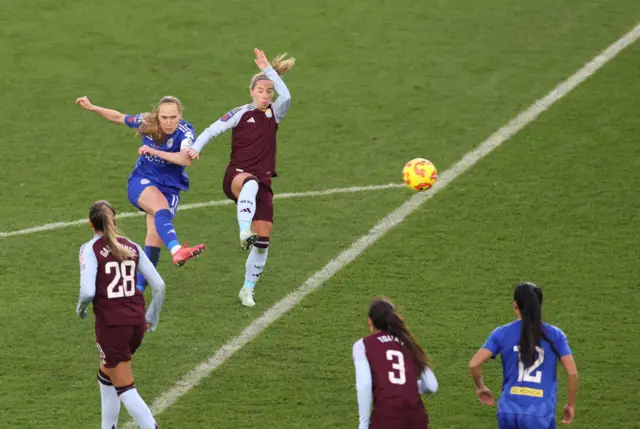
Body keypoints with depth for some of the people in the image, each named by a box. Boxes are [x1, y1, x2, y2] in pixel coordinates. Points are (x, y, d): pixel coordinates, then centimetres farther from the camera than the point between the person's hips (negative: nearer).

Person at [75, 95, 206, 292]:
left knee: (154, 239, -7)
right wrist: (92, 107, 5)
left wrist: (154, 151, -40)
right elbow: (119, 117, 9)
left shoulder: (185, 132, -19)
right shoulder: (147, 122, -10)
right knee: (161, 207, -34)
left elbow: (186, 159, -38)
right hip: (142, 181, -1)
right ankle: (176, 250, -61)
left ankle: (138, 289, 6)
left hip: (170, 188, 1)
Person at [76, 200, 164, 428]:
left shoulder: (90, 249, -9)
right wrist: (152, 318, 18)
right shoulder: (132, 247, 6)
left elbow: (88, 291, -20)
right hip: (136, 322, 6)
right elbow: (159, 285, 4)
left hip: (111, 324, -6)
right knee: (106, 375, 27)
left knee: (124, 388, 1)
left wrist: (81, 307, 2)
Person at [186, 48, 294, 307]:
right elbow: (212, 130, -2)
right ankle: (244, 233, -61)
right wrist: (196, 148, -19)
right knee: (250, 183, -44)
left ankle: (248, 289, 13)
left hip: (262, 183, 4)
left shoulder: (275, 114, 7)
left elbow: (286, 97, -13)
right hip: (236, 176, -4)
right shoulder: (241, 114, 0)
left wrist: (269, 70, -16)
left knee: (263, 241, -3)